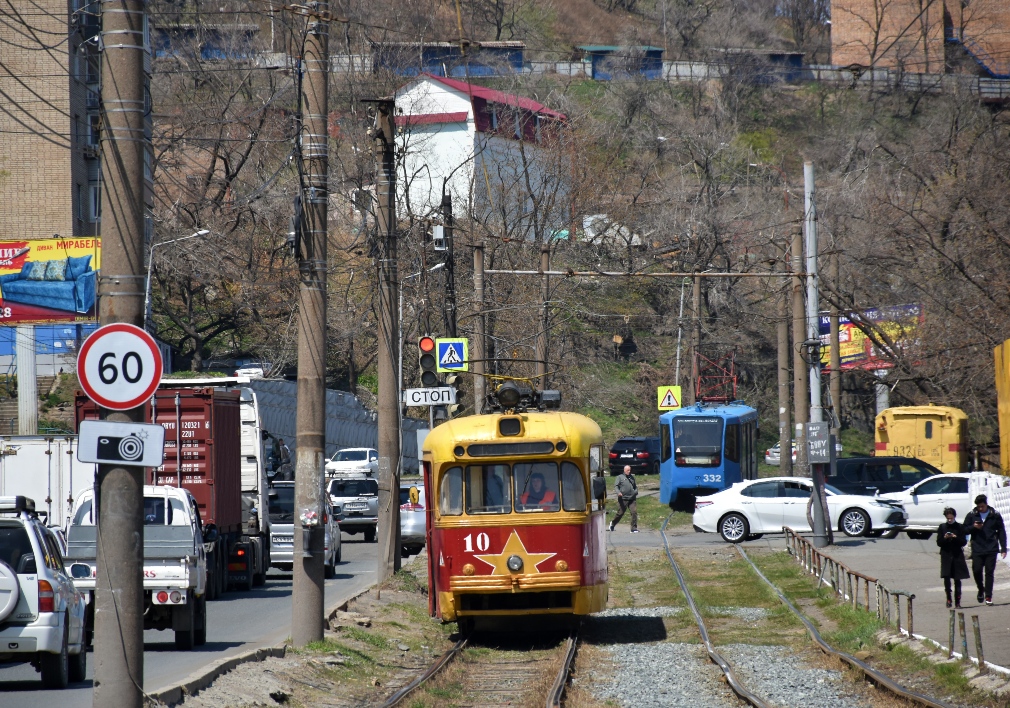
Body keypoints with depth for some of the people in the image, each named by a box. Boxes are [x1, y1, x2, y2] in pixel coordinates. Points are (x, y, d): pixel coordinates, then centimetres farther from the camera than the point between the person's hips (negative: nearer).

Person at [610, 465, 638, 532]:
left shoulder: (632, 477, 18)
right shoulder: (620, 477, 5)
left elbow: (635, 486, 29)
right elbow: (616, 486, -1)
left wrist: (636, 491, 9)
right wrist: (618, 492, -19)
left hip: (632, 499, 3)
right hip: (623, 499, -3)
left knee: (634, 512, -11)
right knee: (621, 513, 3)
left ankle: (634, 528, -8)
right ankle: (613, 523, 29)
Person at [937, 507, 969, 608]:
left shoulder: (960, 527, 4)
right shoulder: (942, 527, 6)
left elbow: (964, 542, 1)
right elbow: (939, 542, 4)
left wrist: (956, 538, -16)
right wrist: (945, 538, -15)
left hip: (957, 555, 0)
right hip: (946, 555, 0)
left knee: (957, 579, 0)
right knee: (946, 577, -10)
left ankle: (957, 602, 4)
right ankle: (948, 598, 8)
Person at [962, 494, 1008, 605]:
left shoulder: (995, 515, 2)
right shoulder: (971, 515, 3)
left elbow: (1001, 532, 7)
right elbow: (964, 530, 7)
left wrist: (1003, 548, 1)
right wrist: (973, 527, -14)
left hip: (991, 550, -1)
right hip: (977, 549, 1)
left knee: (989, 572, -1)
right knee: (977, 571, -4)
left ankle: (988, 596, 4)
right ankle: (981, 589, 23)